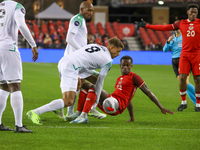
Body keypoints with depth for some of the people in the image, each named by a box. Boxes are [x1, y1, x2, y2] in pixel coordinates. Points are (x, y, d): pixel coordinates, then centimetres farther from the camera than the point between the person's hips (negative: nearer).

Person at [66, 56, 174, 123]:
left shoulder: (134, 77, 1)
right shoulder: (119, 79, 27)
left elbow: (148, 92, -1)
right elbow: (128, 100, 34)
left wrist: (161, 108, -5)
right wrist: (132, 117, 33)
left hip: (118, 105, -9)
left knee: (93, 87, -25)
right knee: (86, 85, 11)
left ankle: (84, 115, -33)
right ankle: (78, 113, -4)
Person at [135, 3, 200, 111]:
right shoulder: (181, 23, 9)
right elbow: (165, 28, 11)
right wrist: (146, 26, 10)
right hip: (185, 54, 2)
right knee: (182, 77, -7)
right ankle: (183, 102, 8)